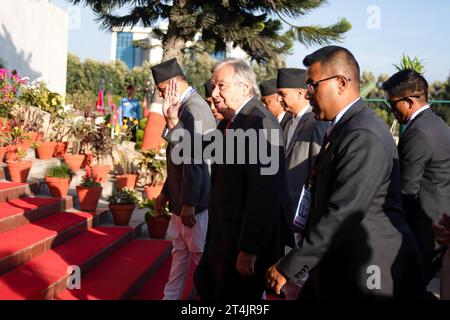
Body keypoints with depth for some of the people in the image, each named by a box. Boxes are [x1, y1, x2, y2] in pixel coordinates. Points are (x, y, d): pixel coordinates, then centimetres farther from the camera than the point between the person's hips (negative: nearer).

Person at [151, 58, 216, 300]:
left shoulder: (194, 109, -20)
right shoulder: (185, 106, 9)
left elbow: (193, 160, -23)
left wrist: (189, 204, -20)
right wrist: (166, 192, 20)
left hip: (194, 201, -9)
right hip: (182, 198, 9)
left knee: (202, 255, 5)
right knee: (180, 251, 19)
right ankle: (170, 296, 31)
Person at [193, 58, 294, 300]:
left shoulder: (259, 123, -22)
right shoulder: (233, 122, 8)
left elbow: (262, 194, -26)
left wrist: (248, 250, -25)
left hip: (245, 237, -10)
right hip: (225, 234, 10)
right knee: (204, 282, 24)